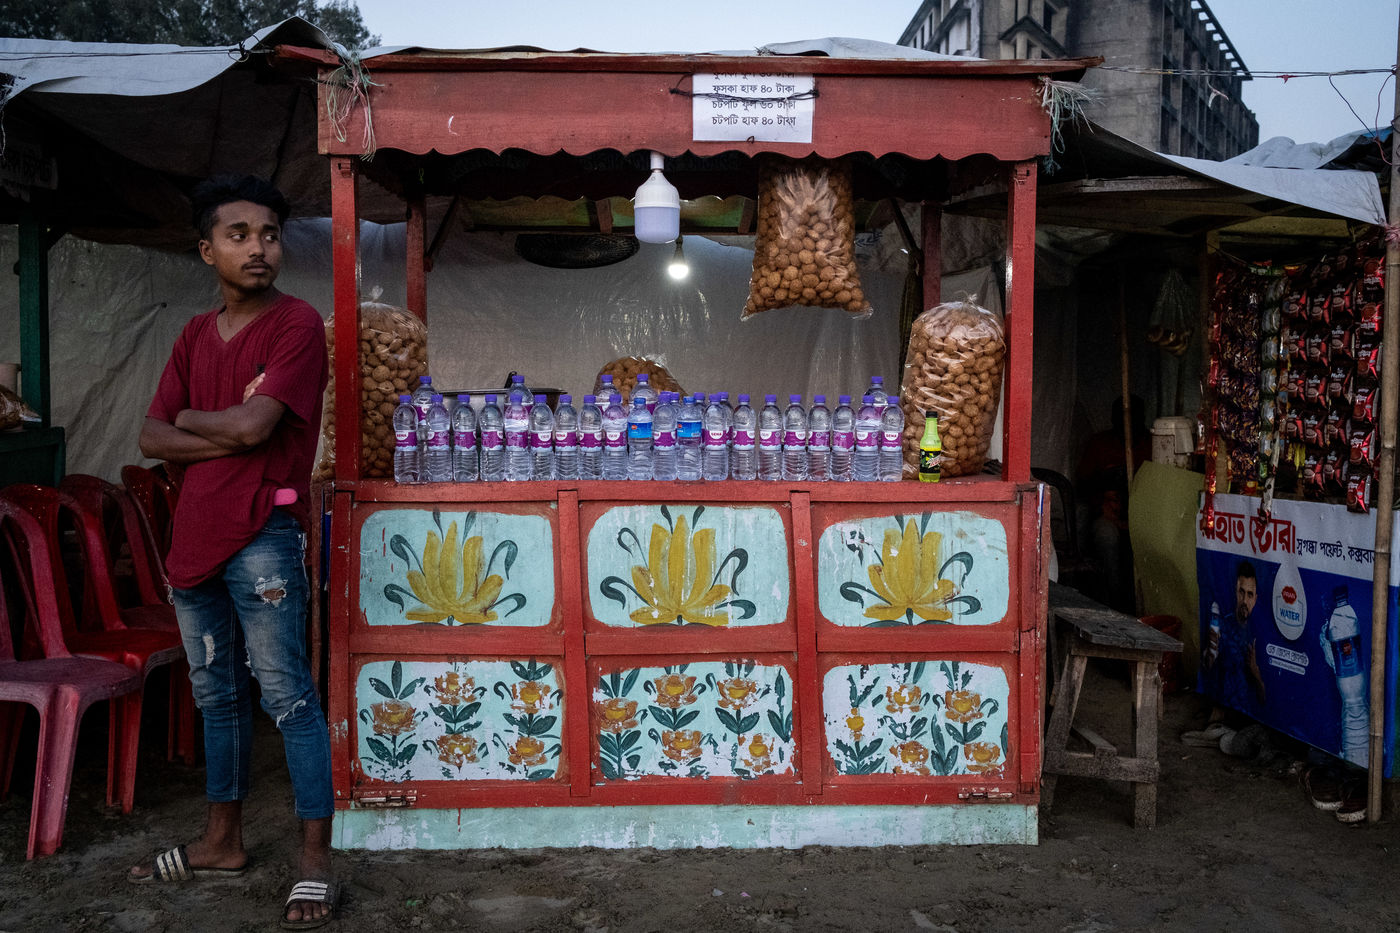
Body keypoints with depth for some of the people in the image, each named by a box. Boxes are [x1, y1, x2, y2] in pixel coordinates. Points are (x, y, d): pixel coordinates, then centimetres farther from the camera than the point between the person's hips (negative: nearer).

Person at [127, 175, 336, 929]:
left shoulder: (297, 323, -8)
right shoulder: (196, 335, 13)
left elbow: (252, 424, -19)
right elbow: (152, 439, 6)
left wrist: (188, 418, 1)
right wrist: (228, 435, -10)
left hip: (262, 535, -7)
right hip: (195, 535, 7)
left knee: (287, 696, -5)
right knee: (216, 694, 17)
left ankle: (317, 860, 3)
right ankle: (221, 841, 31)